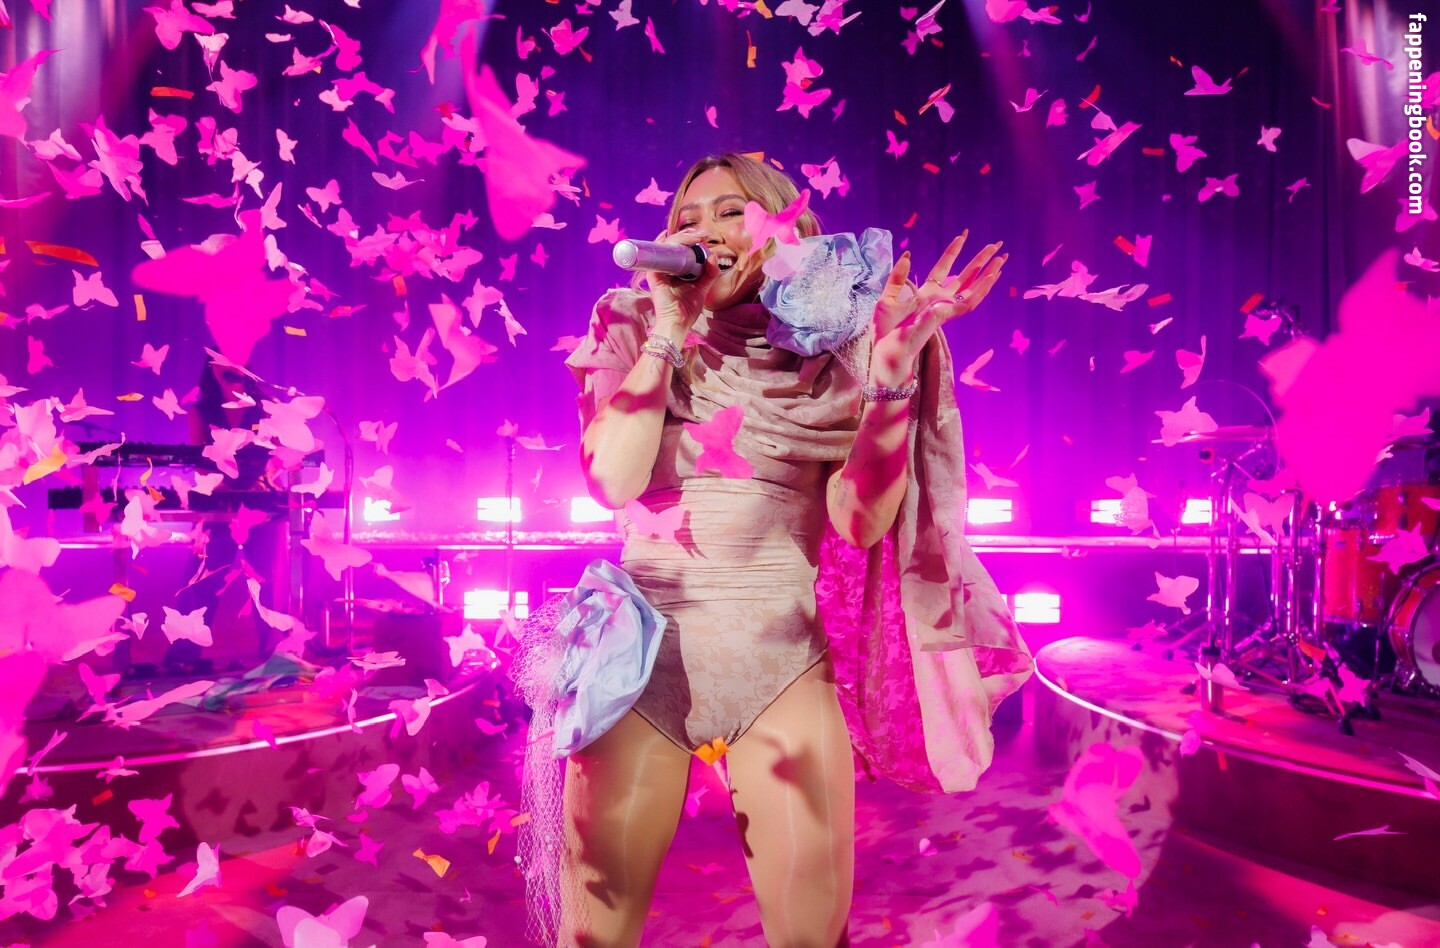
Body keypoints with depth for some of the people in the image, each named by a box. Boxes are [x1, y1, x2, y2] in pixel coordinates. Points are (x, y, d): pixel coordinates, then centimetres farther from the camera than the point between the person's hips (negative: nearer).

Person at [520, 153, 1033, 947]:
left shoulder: (836, 354, 4)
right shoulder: (636, 332, 6)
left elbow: (860, 520, -8)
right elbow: (614, 480, -11)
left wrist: (895, 365, -16)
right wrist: (669, 326, -10)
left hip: (785, 653, 0)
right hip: (644, 642, 1)